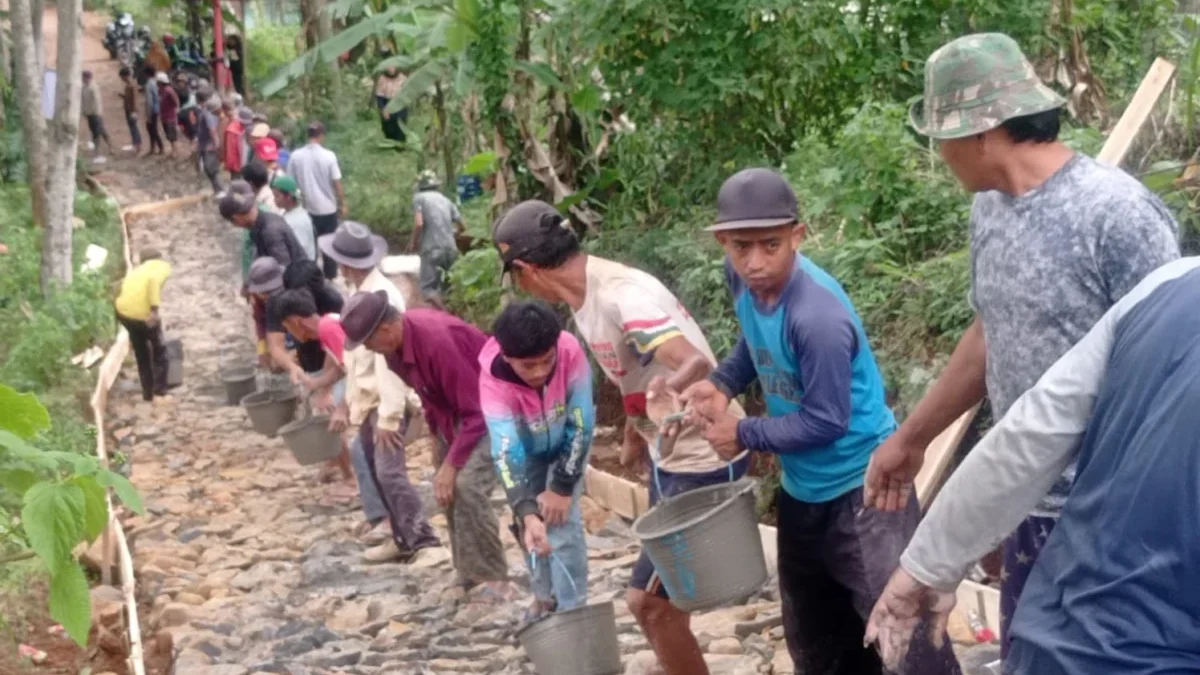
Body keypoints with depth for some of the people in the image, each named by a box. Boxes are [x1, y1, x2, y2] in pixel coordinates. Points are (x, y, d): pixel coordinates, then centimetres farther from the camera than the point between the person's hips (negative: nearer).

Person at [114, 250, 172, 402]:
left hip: (123, 311, 6)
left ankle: (148, 394, 27)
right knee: (159, 352, 17)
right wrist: (154, 310, -22)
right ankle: (160, 391, 12)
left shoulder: (137, 270, 30)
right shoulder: (162, 265, 9)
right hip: (143, 314, -6)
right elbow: (154, 280, -15)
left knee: (141, 353, 24)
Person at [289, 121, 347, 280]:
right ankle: (330, 277, 22)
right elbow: (337, 183, -9)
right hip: (328, 208, -2)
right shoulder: (329, 156, -15)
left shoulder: (296, 156, -9)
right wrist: (342, 204, 4)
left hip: (306, 208, 2)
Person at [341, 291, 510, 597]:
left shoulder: (438, 340, -34)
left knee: (467, 486, -22)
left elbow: (475, 412, -30)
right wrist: (438, 437, 11)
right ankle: (469, 572, 19)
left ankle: (492, 580, -15)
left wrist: (451, 465, -28)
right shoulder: (396, 342, -6)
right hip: (453, 408, 9)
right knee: (446, 488, 9)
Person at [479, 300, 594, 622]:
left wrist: (563, 487, -23)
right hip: (526, 449, 1)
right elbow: (506, 453, -43)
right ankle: (545, 596, 30)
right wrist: (526, 513, -55)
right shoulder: (492, 379, -38)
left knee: (562, 524, -12)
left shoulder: (570, 351, -37)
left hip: (567, 446, -1)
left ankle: (572, 610, -2)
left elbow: (581, 424, -27)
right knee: (531, 527, 6)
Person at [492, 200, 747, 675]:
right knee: (659, 597, 20)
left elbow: (696, 364, -40)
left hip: (703, 461, -10)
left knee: (648, 600, -5)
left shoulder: (622, 296, -27)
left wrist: (671, 389, -58)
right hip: (672, 457, 10)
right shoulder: (586, 298, 3)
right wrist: (633, 437, 25)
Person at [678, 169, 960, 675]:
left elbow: (824, 422, -23)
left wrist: (743, 434, -13)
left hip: (862, 486, -8)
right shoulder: (742, 278, -6)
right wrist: (721, 383, -1)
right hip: (802, 490, 9)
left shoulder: (818, 316, -29)